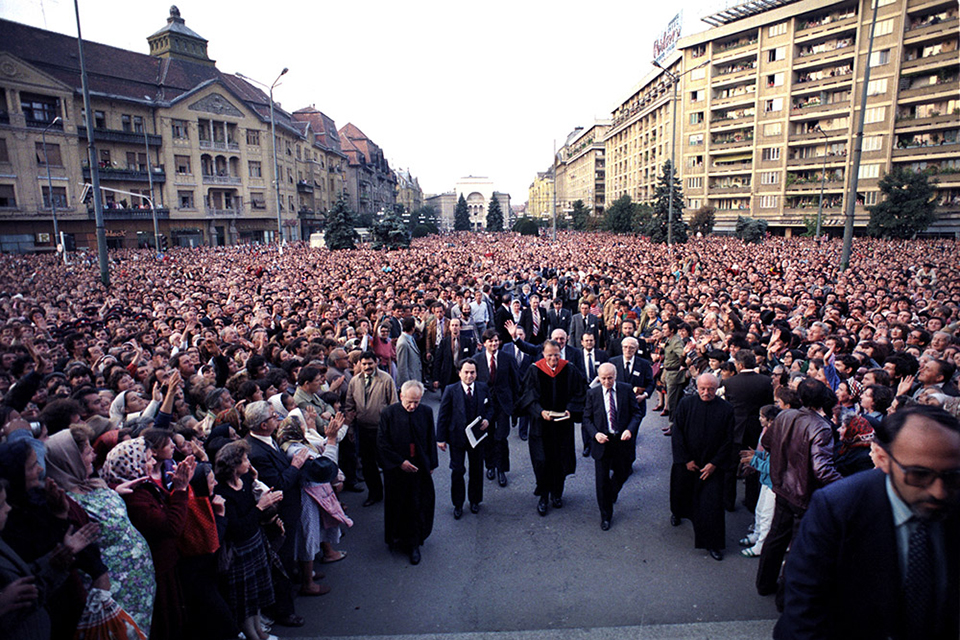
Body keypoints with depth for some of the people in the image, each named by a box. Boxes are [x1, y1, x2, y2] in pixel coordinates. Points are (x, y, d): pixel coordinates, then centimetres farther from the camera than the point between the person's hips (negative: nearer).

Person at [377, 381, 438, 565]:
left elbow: (431, 440, 5)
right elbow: (382, 443, -10)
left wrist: (431, 464, 6)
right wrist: (400, 462, -15)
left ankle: (413, 544, 22)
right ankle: (397, 539, 38)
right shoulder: (388, 414, -11)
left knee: (419, 507, 5)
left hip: (420, 468, 1)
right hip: (396, 469, -1)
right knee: (397, 507, 14)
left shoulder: (426, 412, -5)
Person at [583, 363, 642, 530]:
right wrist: (595, 434, -16)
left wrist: (630, 430, -16)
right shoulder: (592, 393, -5)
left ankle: (613, 492, 54)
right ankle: (605, 516, 23)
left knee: (622, 474, 18)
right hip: (602, 442, -1)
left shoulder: (627, 390, -4)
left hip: (622, 441, 1)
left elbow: (637, 413, 0)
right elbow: (586, 418, 1)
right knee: (602, 481, 5)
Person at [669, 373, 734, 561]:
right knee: (681, 492, 20)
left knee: (712, 504, -2)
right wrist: (686, 459, -9)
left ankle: (713, 543, 14)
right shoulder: (686, 404, -8)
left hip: (712, 465, -1)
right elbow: (677, 433, -5)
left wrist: (714, 463, -10)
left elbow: (728, 440, -5)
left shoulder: (726, 409, -9)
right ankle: (677, 513, 54)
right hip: (686, 463, 2)